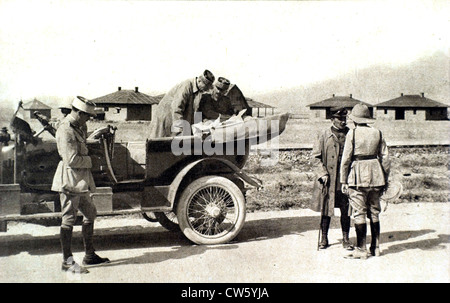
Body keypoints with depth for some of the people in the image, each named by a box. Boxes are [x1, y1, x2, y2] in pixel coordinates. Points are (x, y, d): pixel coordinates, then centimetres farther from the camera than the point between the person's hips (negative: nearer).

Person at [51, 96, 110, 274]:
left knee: (90, 214, 15)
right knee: (69, 219, -4)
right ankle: (67, 262, 5)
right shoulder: (65, 130, -16)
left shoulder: (78, 128, 14)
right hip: (70, 180, -10)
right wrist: (89, 161, -7)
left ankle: (90, 255, 26)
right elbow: (71, 159, -22)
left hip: (82, 179, 10)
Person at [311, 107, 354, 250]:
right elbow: (316, 156, 0)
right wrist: (322, 174, -10)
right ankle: (324, 238, 20)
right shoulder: (324, 135, 0)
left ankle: (345, 238, 19)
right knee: (326, 209, 7)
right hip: (328, 179, -1)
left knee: (346, 210, 6)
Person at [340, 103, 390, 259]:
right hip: (376, 175, 5)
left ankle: (361, 250, 4)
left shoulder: (352, 133, -7)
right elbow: (385, 158, 7)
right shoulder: (377, 132, 6)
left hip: (357, 176, -5)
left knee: (359, 214, 1)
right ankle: (375, 248, 22)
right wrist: (385, 179, 16)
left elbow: (346, 159, -8)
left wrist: (343, 181, -2)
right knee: (374, 213, 14)